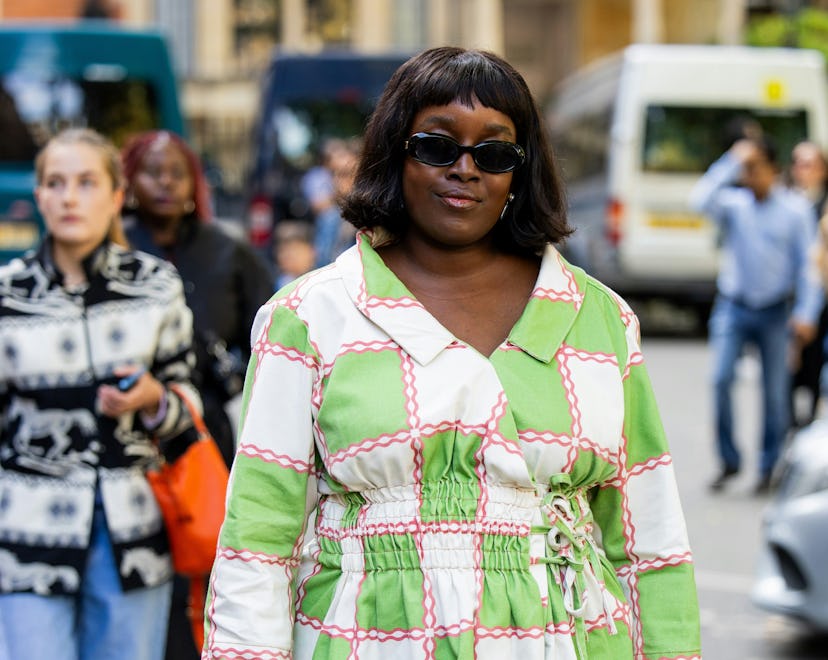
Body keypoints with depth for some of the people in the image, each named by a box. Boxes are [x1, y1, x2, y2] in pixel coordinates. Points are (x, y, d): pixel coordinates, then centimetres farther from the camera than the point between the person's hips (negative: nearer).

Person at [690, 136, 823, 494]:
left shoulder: (795, 208, 0)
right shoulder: (732, 202, 1)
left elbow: (806, 262, 1)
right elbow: (701, 200, -19)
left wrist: (806, 314, -6)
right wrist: (731, 162, -16)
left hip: (775, 312, 0)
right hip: (732, 306, 0)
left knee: (775, 391, 3)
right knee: (721, 379, -13)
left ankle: (769, 468, 15)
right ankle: (729, 461, 0)